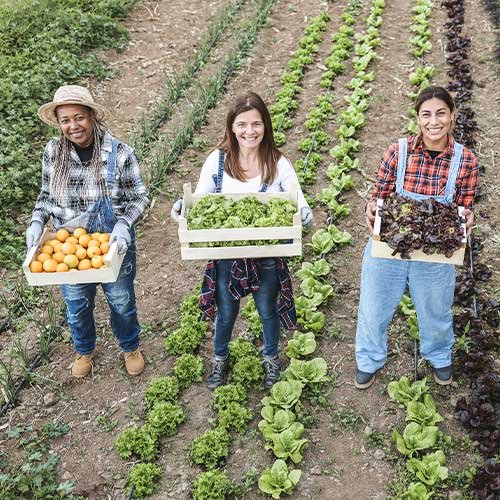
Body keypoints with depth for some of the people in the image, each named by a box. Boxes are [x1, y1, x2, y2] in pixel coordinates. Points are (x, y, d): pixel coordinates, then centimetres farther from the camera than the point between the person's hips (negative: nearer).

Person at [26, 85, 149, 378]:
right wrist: (37, 222, -14)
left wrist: (124, 224, -28)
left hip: (114, 244, -2)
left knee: (121, 301, 19)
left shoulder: (119, 153, -18)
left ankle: (131, 347, 49)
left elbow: (139, 197, -10)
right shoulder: (53, 153, -10)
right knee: (77, 304, 21)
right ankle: (85, 350, 52)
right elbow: (47, 195, 4)